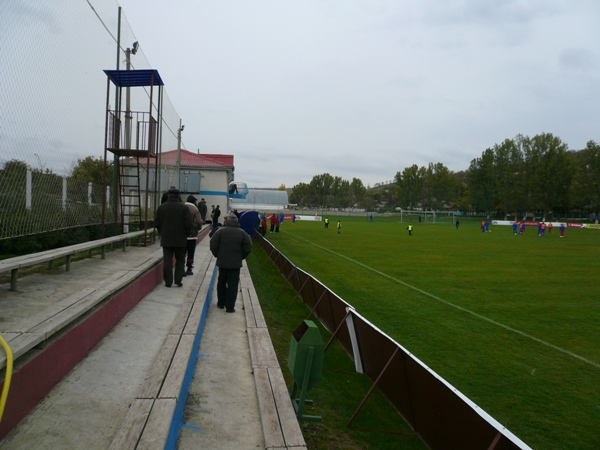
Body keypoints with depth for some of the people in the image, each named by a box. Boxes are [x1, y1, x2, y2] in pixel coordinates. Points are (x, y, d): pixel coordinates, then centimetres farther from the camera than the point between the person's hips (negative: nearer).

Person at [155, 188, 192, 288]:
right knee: (180, 260, 11)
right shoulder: (184, 207, -9)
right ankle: (178, 280, 6)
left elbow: (157, 223, 3)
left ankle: (168, 282, 8)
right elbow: (188, 224, -11)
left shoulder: (162, 207, -1)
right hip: (180, 239, -2)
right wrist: (186, 234, 5)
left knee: (167, 260, 7)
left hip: (166, 239, 2)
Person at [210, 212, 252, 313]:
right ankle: (230, 306, 0)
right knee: (233, 284, 3)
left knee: (221, 282, 17)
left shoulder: (221, 231, -5)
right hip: (235, 263, -1)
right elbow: (248, 248, -4)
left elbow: (213, 245, -7)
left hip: (222, 262, 1)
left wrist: (217, 255, 9)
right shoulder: (242, 233, -4)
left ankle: (221, 303, 27)